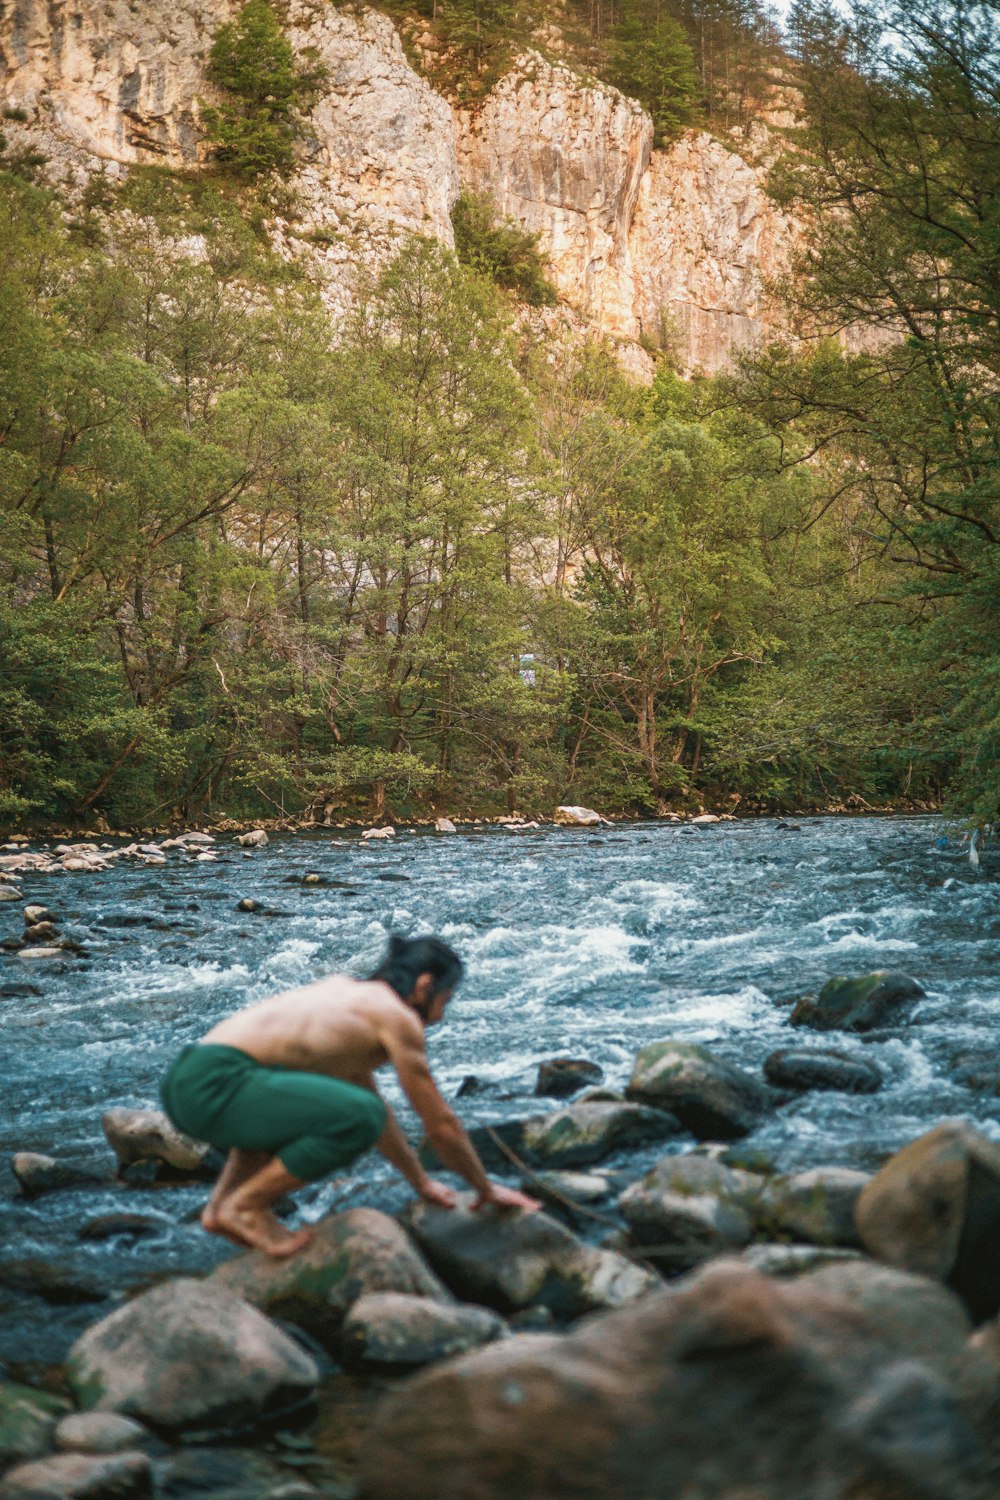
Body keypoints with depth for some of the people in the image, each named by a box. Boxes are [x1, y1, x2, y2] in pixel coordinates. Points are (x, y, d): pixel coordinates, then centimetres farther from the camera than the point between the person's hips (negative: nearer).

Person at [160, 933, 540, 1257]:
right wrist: (487, 1189, 21)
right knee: (358, 1118, -20)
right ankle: (244, 1206, -5)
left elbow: (374, 1100, 36)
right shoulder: (398, 1016, 1)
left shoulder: (345, 990, 26)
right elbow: (441, 1127, 6)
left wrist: (422, 1183, 41)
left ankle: (221, 1204, 16)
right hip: (214, 1084, -10)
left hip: (186, 1079, 10)